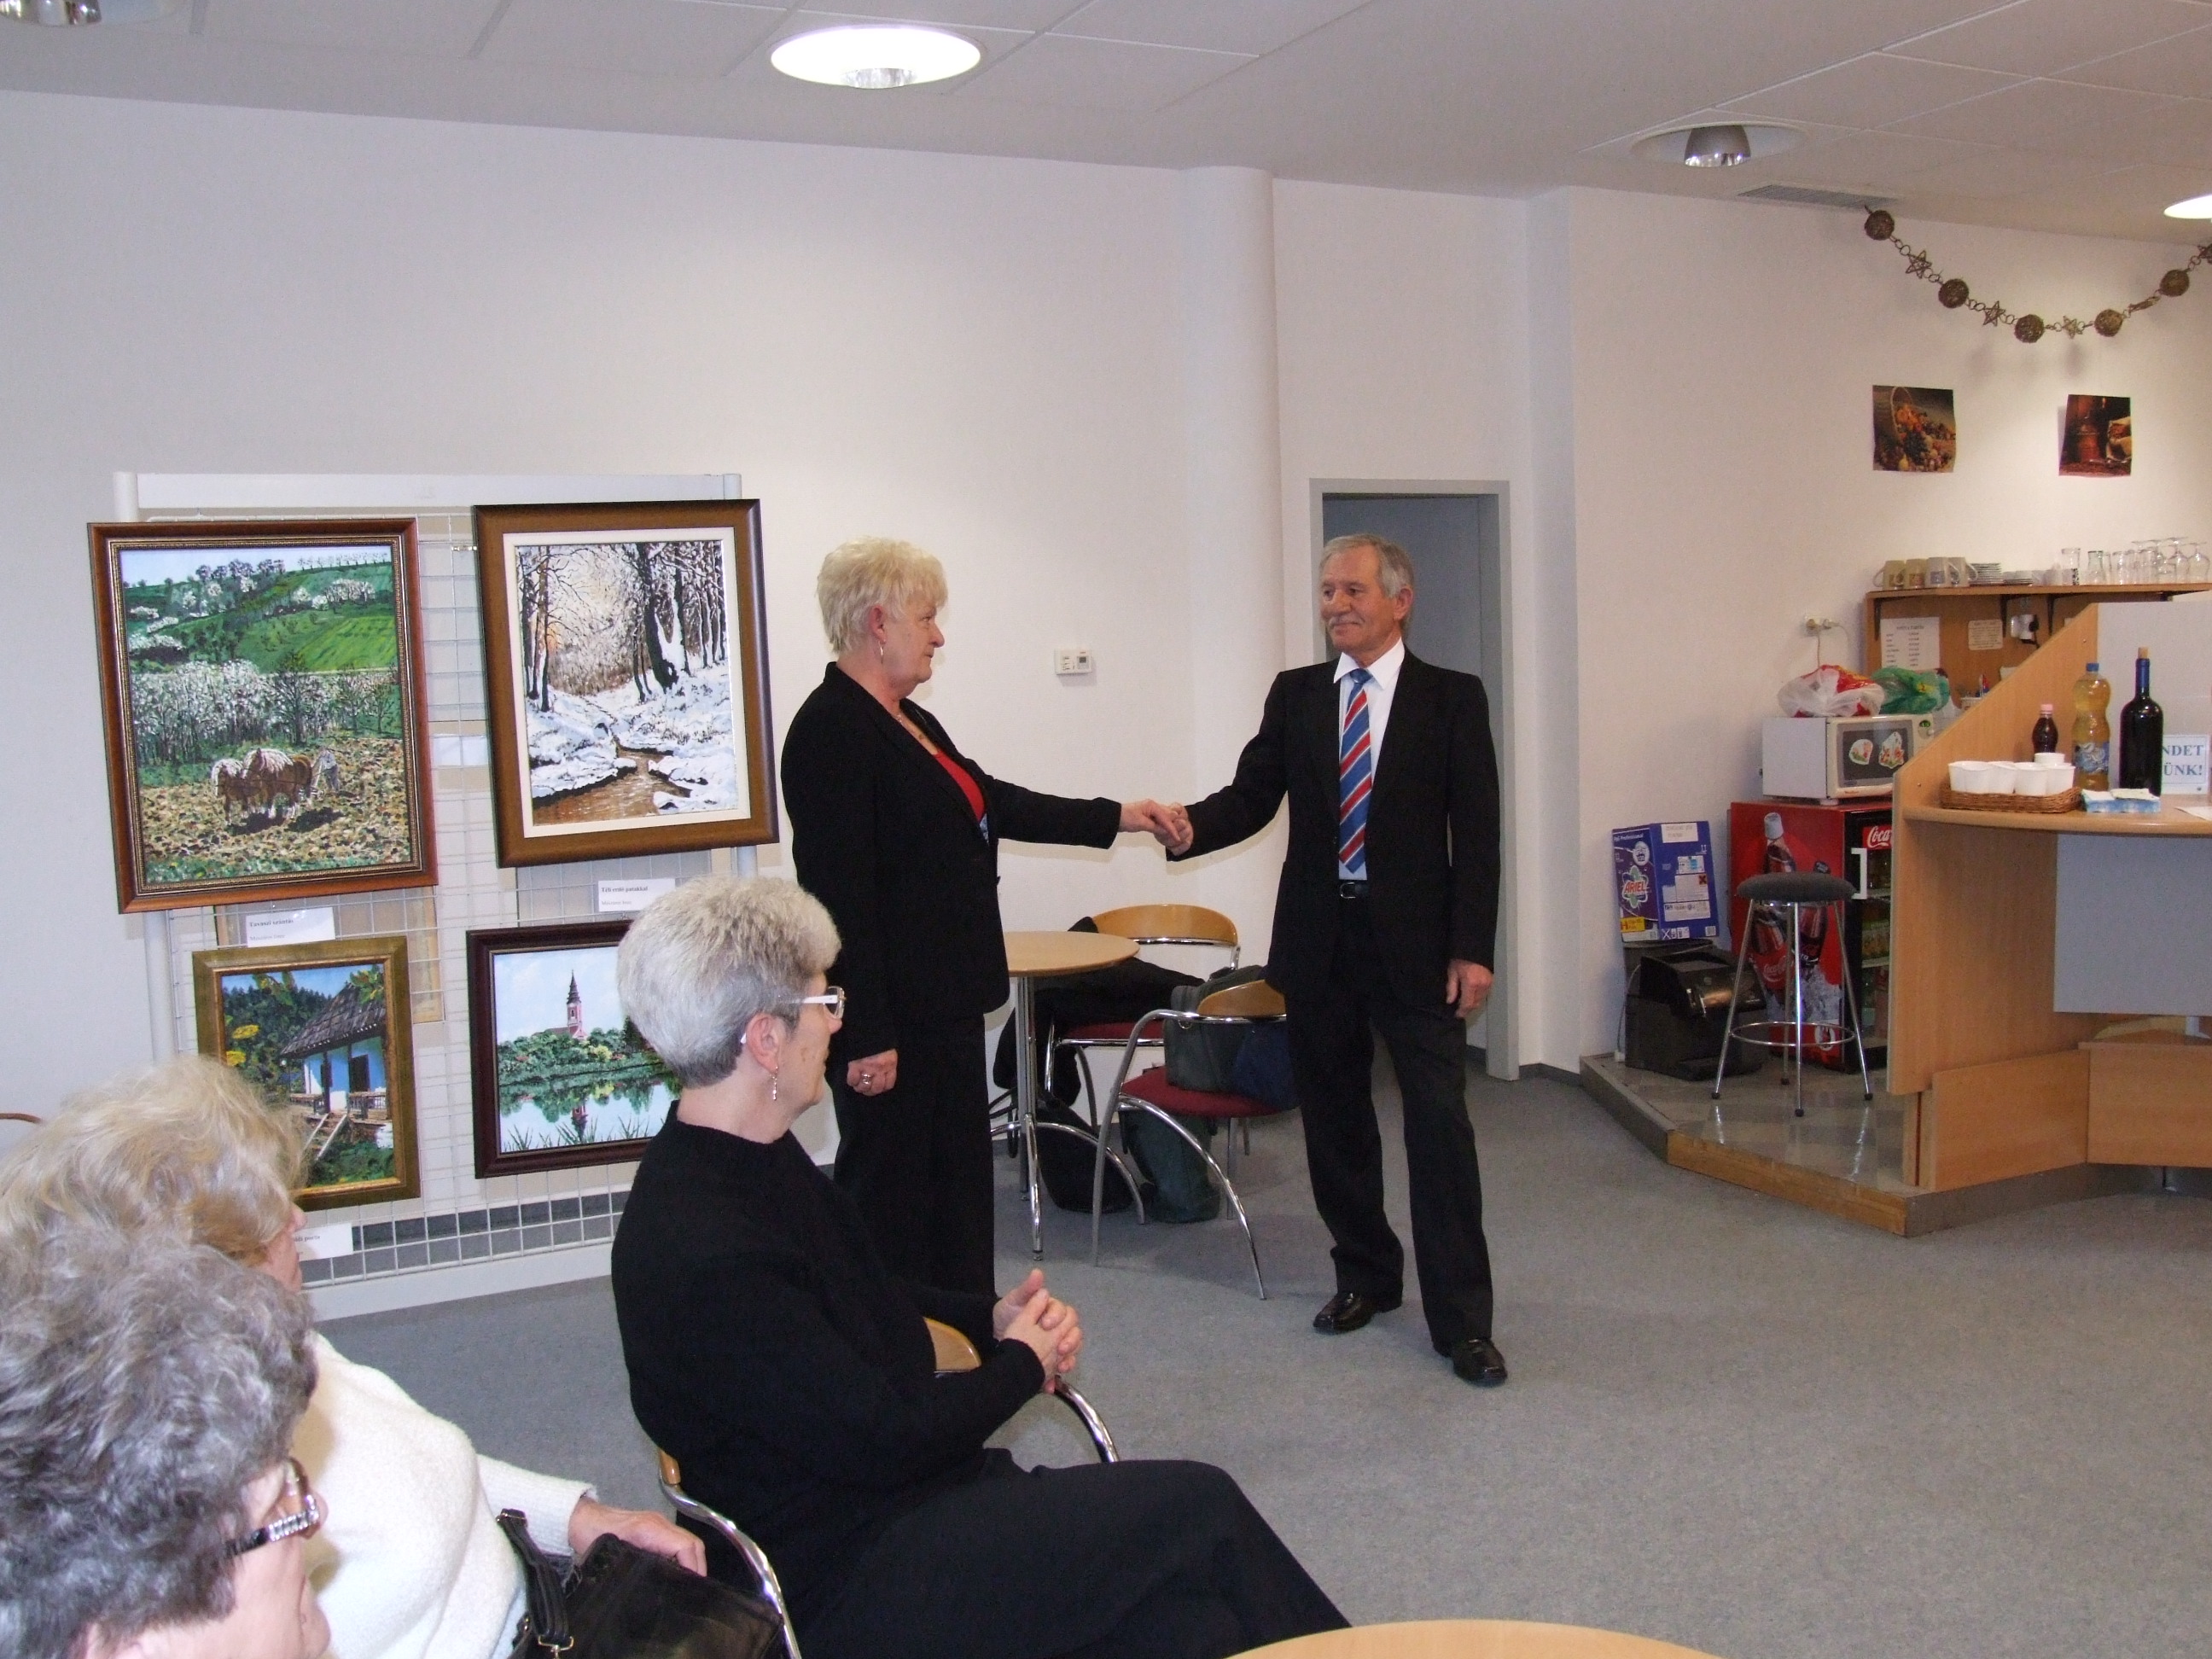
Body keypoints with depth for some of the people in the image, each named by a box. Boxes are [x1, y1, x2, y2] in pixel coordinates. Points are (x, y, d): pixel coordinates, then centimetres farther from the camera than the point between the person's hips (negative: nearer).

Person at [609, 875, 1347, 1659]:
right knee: (1196, 1507, -14)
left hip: (901, 1498, 8)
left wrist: (992, 1318, 3)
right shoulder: (703, 1252, -24)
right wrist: (1024, 1362, -4)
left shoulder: (758, 1157, 6)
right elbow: (882, 1438, -21)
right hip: (842, 1579, -8)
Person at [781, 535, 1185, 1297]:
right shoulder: (831, 732, -17)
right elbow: (840, 896, -21)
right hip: (893, 1018, -10)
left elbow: (992, 801, 22)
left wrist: (1115, 817, 22)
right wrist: (868, 1035, -21)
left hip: (944, 1004, 10)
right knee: (891, 1196, 1)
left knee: (958, 1183, 16)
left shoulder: (908, 720, 13)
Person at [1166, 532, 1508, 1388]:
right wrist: (1189, 827, -21)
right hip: (1318, 940, 4)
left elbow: (1477, 831, -4)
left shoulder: (1452, 697, -1)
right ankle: (1365, 1273, 32)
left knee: (1439, 1125, -4)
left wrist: (1473, 949, -9)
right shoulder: (1295, 694, 8)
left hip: (1416, 941, -3)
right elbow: (1252, 794, 1)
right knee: (1334, 1119, 13)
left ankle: (1462, 1318, 5)